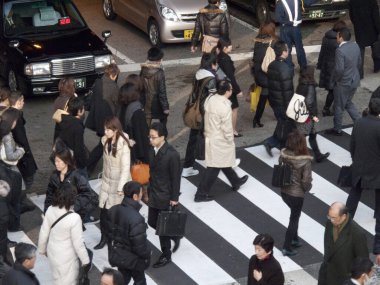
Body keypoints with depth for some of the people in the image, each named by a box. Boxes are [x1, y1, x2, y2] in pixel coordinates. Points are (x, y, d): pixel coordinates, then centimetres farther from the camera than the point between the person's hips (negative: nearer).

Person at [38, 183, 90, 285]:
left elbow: (43, 233, -2)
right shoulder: (74, 218, -30)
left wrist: (42, 249, 16)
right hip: (67, 257, -5)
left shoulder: (50, 210, -14)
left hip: (53, 252, 5)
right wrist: (85, 261, -7)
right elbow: (78, 243, -21)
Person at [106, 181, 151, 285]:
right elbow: (140, 245, -27)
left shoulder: (113, 210, -11)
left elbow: (109, 233, 3)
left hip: (118, 255, 6)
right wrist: (146, 255, -7)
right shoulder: (136, 219, -35)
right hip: (133, 259, -6)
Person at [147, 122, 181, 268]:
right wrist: (150, 189, 13)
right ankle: (174, 236, 39)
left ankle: (166, 256, 21)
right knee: (152, 222, 16)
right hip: (154, 194, 7)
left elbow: (176, 178, -17)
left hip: (166, 197, -7)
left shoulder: (172, 154, -24)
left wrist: (174, 198, -13)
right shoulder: (152, 150, -3)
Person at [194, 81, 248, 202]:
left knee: (224, 162, 26)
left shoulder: (210, 99, -4)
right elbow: (226, 127, -21)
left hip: (210, 136, 9)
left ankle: (235, 182, 46)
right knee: (214, 168, 2)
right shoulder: (225, 106, -27)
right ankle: (201, 194, 7)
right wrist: (230, 141, -7)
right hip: (220, 141, -9)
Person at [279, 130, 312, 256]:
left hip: (284, 191, 6)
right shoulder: (305, 161, -25)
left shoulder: (283, 155, -11)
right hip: (297, 194, -5)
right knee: (294, 219, 13)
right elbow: (306, 181, -20)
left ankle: (294, 239, 42)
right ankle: (287, 247, 21)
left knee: (295, 214, 28)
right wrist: (307, 189, 1)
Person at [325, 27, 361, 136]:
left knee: (339, 106, 11)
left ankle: (337, 129, 26)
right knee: (348, 102, 27)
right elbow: (359, 62, 8)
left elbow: (339, 69, -28)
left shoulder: (340, 51, -27)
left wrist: (336, 79, -10)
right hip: (355, 80, 7)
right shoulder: (355, 46, -3)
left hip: (343, 83, -7)